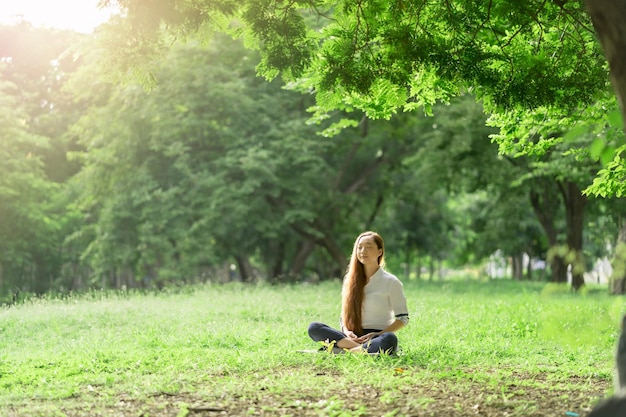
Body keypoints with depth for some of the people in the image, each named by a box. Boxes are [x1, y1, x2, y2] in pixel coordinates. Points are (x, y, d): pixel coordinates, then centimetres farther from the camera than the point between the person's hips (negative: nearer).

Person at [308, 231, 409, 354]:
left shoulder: (391, 282, 3)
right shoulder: (350, 280, 14)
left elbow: (403, 319, 1)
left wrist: (378, 334, -13)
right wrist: (346, 331, -5)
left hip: (378, 337, -4)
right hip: (353, 337, 4)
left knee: (389, 340, -40)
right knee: (314, 328, -20)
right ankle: (363, 349, -32)